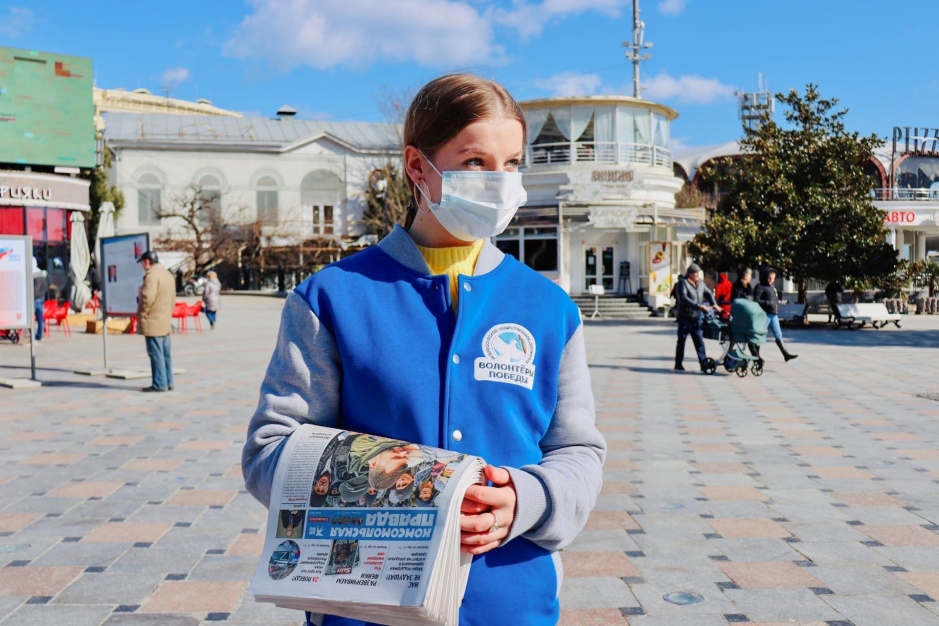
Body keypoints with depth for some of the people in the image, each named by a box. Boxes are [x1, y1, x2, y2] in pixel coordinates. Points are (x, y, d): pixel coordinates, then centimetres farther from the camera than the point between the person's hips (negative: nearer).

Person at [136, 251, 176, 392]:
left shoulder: (152, 275, -14)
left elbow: (147, 298, -22)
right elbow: (172, 298, 19)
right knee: (165, 354, 12)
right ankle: (168, 382, 16)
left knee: (156, 354, -6)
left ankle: (159, 384, -4)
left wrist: (141, 315, -11)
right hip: (166, 322, 9)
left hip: (153, 322, -9)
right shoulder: (168, 274, 16)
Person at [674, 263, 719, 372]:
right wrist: (699, 306, -27)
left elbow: (708, 293, 17)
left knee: (699, 340, 1)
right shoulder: (683, 282, -10)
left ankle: (704, 363, -2)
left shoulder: (700, 282, 10)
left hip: (697, 317, 5)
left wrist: (714, 304, -3)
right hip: (685, 317, -5)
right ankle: (678, 364, 14)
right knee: (681, 340, 5)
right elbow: (683, 298, -22)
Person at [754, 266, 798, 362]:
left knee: (778, 334, 7)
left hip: (774, 314, 8)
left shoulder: (772, 287, 17)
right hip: (765, 314, -8)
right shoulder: (760, 287, -8)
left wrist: (777, 309, 12)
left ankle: (786, 354, 7)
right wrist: (767, 303, -22)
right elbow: (756, 300, -15)